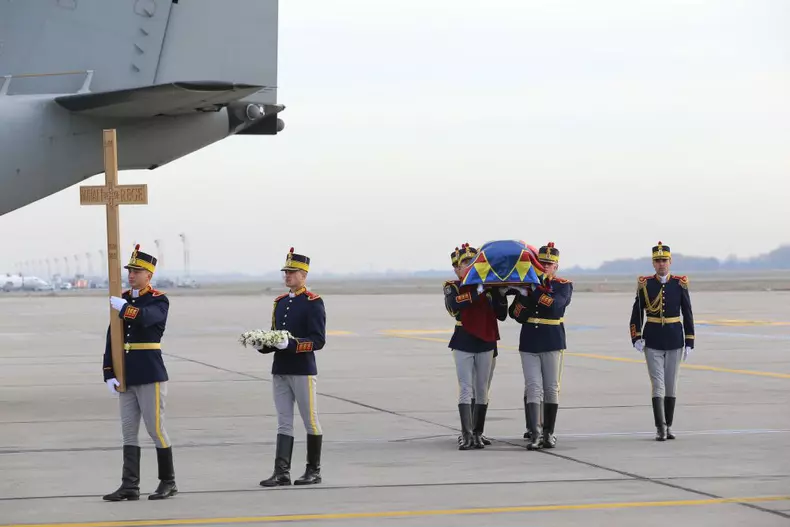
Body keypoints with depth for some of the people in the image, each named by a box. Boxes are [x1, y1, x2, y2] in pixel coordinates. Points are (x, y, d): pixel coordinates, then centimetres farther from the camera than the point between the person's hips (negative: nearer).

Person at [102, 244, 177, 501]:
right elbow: (112, 337, 8)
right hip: (125, 375, 6)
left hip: (150, 374, -6)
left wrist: (123, 307, -17)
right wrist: (109, 374, 2)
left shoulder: (159, 300, -5)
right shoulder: (122, 300, 11)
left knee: (156, 429, -2)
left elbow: (145, 318, -29)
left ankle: (168, 483, 9)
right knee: (129, 431, 4)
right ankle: (129, 486, 5)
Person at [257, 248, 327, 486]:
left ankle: (314, 471, 12)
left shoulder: (313, 303, -7)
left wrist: (290, 344, -25)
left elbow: (318, 340, -14)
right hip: (279, 370, 6)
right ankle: (282, 472, -1)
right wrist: (262, 344, -2)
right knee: (284, 423, 3)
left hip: (303, 370, -6)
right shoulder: (280, 302, 14)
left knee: (311, 421, 4)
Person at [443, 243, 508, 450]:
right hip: (463, 343, -4)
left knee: (482, 390, 6)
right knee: (466, 389, -9)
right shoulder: (453, 286, -1)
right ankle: (466, 434, -13)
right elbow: (453, 306, -23)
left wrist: (501, 294, -9)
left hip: (486, 342, 4)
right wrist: (477, 291, -27)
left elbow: (501, 315, 6)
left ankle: (477, 433, 13)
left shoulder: (488, 287, 8)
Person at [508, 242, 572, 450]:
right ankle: (535, 434, -12)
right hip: (529, 343, 2)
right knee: (533, 388, -6)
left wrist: (535, 289, -22)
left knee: (551, 389, 4)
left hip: (552, 343, -2)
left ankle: (549, 433, 15)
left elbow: (555, 305, -19)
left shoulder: (564, 285, 1)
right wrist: (523, 295, -12)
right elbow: (514, 313, 5)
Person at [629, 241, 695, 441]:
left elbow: (688, 315, 2)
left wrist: (689, 342, -1)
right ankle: (660, 428, -9)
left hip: (674, 341, 1)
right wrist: (636, 338, -9)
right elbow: (636, 314, 2)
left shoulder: (680, 284, 0)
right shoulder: (645, 284, -2)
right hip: (652, 341, -1)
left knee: (671, 385, 8)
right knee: (658, 385, -7)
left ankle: (668, 426, 16)